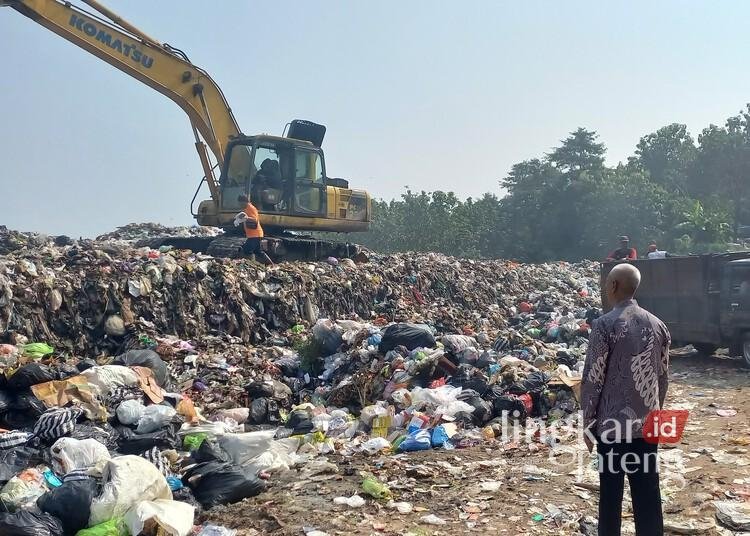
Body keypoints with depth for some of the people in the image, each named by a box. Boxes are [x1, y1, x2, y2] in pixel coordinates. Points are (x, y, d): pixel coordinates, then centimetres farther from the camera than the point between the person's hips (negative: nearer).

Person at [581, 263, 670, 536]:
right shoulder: (658, 325, 4)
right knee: (648, 494, 10)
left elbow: (593, 379, -11)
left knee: (611, 494, 8)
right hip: (648, 424, 5)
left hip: (612, 423, -4)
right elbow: (662, 377, 10)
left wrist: (588, 422, -1)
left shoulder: (605, 324, -12)